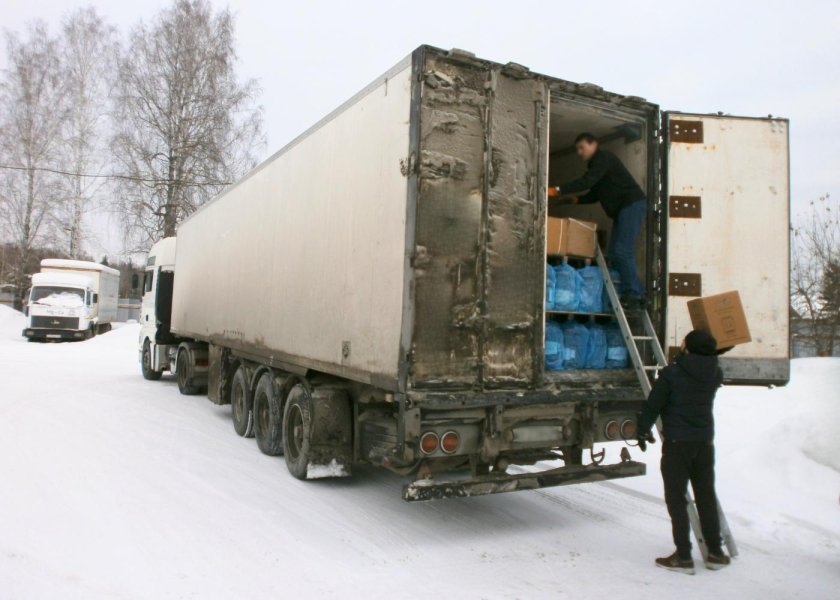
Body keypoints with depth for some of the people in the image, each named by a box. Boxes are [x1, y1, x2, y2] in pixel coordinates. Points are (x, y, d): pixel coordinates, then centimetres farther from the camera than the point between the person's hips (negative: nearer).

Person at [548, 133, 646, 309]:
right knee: (614, 254, 4)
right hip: (623, 209, 10)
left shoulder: (603, 157, -8)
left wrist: (558, 190, -25)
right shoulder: (596, 164, 22)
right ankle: (634, 295, 4)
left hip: (632, 204, -10)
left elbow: (586, 182, -22)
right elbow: (594, 195, 20)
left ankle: (633, 295, -19)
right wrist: (574, 199, 5)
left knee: (622, 251, -18)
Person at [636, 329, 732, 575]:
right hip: (705, 442, 5)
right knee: (706, 496, 15)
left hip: (677, 442, -5)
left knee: (676, 498, 2)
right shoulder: (715, 375, 1)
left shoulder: (671, 373, -13)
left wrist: (642, 430, 6)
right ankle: (715, 553, 24)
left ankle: (683, 557, 4)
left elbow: (654, 405, -8)